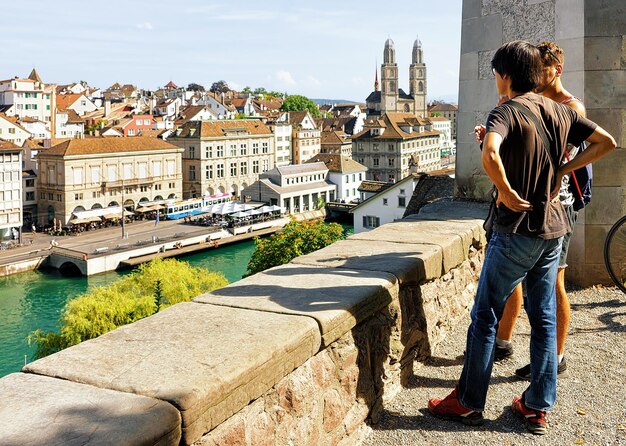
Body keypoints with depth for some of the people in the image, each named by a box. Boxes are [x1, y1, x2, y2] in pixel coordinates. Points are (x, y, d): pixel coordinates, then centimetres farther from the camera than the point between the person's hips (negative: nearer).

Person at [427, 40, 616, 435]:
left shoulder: (507, 111, -14)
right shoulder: (560, 111, 8)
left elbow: (490, 153, -35)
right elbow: (607, 142, 15)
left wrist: (507, 193, -20)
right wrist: (564, 169, 11)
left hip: (517, 228, -7)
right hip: (554, 227, 7)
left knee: (485, 316, 4)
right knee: (544, 318, 12)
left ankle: (469, 403, 14)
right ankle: (538, 408, 20)